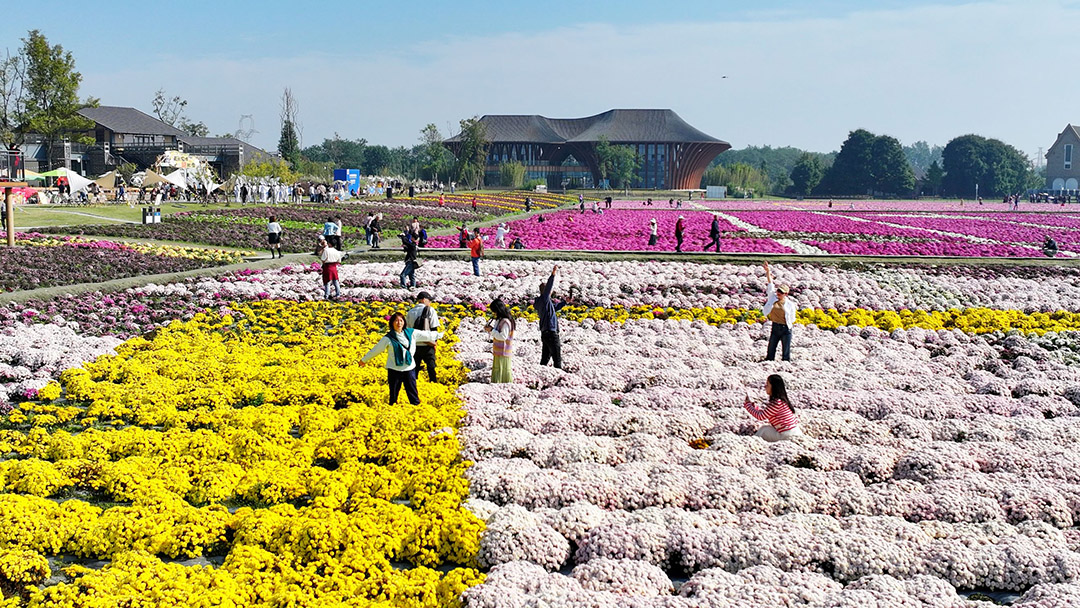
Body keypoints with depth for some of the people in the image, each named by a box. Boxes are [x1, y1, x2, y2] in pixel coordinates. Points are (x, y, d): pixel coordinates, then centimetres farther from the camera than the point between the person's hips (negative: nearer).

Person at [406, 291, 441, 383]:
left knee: (414, 368, 12)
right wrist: (434, 342, 2)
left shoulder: (410, 312, 8)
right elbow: (434, 328, -7)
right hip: (427, 345, -4)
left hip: (414, 345, 4)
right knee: (431, 367, 1)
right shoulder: (430, 310, -4)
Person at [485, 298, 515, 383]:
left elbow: (503, 336, -23)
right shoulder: (499, 319, 13)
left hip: (503, 352, -10)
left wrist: (492, 330, -17)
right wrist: (489, 329, 5)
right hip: (499, 351, 10)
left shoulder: (505, 321, -18)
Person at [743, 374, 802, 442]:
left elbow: (761, 416, -15)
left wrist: (747, 404, -5)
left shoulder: (776, 403, -21)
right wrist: (752, 405, 13)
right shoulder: (781, 400, 10)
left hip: (787, 435, -9)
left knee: (763, 430, 0)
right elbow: (764, 412, 18)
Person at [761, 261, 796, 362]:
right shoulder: (773, 298, 1)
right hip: (775, 328, 3)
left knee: (786, 353, 4)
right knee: (771, 351, 5)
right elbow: (770, 285, -4)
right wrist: (768, 272, -10)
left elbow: (792, 319, 6)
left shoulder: (790, 304, -4)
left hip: (786, 328, -3)